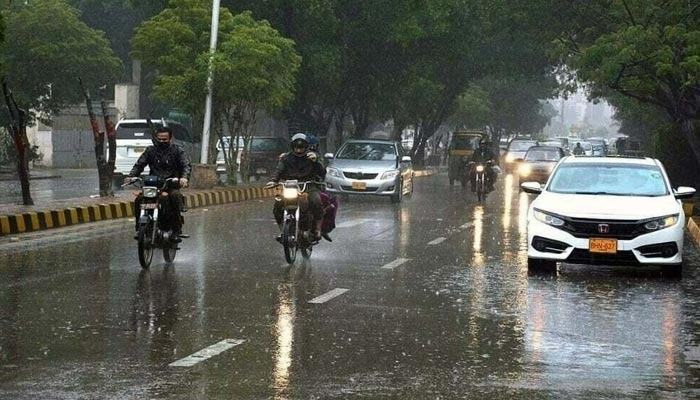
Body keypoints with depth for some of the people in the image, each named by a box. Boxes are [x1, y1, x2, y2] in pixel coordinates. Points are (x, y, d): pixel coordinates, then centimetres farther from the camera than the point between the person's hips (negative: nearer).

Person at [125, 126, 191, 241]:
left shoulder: (178, 150, 8)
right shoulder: (150, 150, 15)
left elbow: (186, 165, -5)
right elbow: (139, 164, 8)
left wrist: (184, 177, -28)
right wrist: (130, 176, -13)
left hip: (171, 185, -2)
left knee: (176, 196, -35)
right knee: (139, 199, -25)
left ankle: (176, 230, -30)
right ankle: (140, 229, -15)